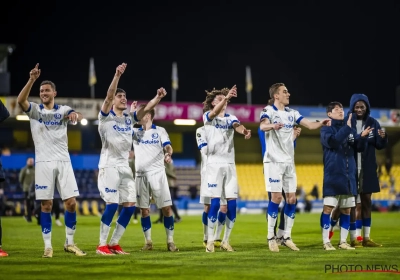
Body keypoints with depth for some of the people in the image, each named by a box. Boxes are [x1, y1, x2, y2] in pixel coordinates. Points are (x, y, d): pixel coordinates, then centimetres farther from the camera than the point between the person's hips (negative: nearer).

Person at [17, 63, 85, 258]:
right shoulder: (34, 110, 5)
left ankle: (69, 243, 11)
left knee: (71, 203, -2)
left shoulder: (63, 110, 7)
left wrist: (75, 115, -40)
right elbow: (20, 100, -17)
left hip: (63, 161, 1)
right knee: (46, 205, -2)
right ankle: (48, 246, 3)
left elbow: (77, 116, -14)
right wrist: (31, 80, -30)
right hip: (44, 162, -1)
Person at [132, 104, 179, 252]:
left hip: (157, 173, -3)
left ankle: (170, 241, 1)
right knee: (144, 210, 2)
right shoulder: (136, 132, 13)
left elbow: (168, 147, -7)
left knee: (166, 208, -6)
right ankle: (148, 241, 10)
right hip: (141, 175, 3)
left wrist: (168, 154, -29)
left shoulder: (160, 131, 5)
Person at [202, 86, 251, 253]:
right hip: (214, 164, -4)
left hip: (229, 164, 4)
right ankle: (210, 241, -2)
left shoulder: (231, 118, 11)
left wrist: (245, 131, -36)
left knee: (232, 204, -1)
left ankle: (226, 241, 9)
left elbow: (237, 126, -12)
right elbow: (214, 113, -22)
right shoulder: (208, 116, 2)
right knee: (215, 202, -10)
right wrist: (227, 97, -39)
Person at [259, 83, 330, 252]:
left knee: (291, 198, 3)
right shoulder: (268, 111, -8)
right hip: (274, 161, -6)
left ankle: (287, 237, 11)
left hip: (289, 162, 6)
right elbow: (262, 126, -29)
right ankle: (271, 237, -2)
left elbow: (310, 125, 5)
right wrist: (272, 126, -52)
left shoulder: (291, 113, 12)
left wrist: (321, 123, -16)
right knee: (276, 197, -10)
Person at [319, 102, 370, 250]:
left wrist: (362, 137, -12)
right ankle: (326, 242, -2)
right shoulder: (326, 130, -1)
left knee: (346, 210, 7)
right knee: (328, 208, -7)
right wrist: (347, 127, -21)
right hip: (332, 176, -5)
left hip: (349, 176, 5)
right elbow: (333, 141, -20)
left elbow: (359, 148, 8)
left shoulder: (350, 130, 12)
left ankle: (343, 241, 14)